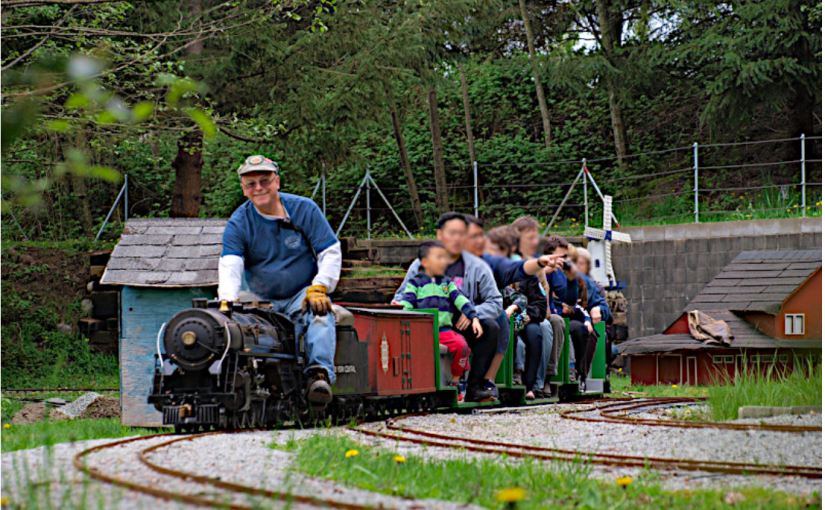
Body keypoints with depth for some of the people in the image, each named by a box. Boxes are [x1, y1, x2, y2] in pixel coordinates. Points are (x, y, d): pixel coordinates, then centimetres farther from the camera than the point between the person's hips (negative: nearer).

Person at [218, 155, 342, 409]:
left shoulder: (304, 209, -1)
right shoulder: (238, 223, -1)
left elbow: (331, 253, 0)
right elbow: (229, 267, -13)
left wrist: (319, 288, -16)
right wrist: (228, 300, -33)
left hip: (303, 295, -3)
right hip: (264, 301, 3)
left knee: (320, 314, -35)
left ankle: (320, 374, -51)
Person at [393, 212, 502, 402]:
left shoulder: (477, 267, 9)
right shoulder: (420, 265, 9)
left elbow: (495, 302, 4)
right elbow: (402, 296, 9)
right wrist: (398, 306, -16)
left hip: (464, 327, 1)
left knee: (491, 327, -28)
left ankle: (474, 386, -21)